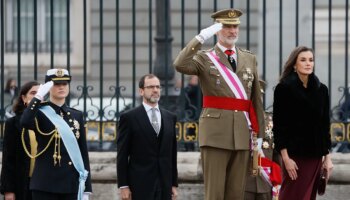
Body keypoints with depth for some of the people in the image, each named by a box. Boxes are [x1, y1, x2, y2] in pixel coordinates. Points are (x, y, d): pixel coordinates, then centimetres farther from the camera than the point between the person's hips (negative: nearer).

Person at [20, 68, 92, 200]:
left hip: (71, 184, 4)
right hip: (45, 184, -4)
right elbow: (25, 122, -27)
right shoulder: (40, 113, -1)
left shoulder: (77, 115, 11)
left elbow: (83, 152, 11)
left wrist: (86, 189, 6)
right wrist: (39, 96, -19)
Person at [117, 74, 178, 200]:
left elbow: (172, 154, 15)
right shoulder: (129, 118, -1)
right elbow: (122, 155, -3)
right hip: (140, 185, -4)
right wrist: (123, 186, -8)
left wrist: (174, 184, 11)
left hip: (164, 185, 4)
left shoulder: (170, 118, 13)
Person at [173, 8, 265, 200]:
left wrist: (259, 132, 12)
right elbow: (180, 65, -18)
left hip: (242, 133, 4)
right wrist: (201, 37, -17)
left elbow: (256, 99, 16)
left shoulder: (249, 59, 15)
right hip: (215, 132, -4)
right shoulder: (205, 58, 4)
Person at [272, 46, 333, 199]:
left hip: (316, 155, 5)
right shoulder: (284, 89, -4)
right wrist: (285, 157, -13)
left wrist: (327, 156, 8)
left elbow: (325, 125, 13)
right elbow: (278, 126, -6)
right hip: (295, 154, -4)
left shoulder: (321, 90, 9)